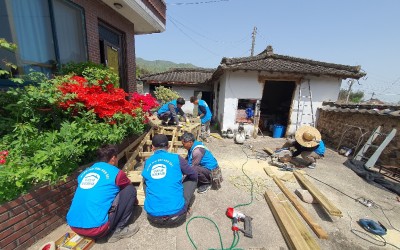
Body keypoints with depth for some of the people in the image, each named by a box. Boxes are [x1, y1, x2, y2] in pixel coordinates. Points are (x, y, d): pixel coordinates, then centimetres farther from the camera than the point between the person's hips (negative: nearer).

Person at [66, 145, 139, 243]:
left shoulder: (84, 173, 13)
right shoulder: (116, 173, -5)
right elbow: (130, 190, 15)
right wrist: (135, 200, 37)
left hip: (73, 226, 8)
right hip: (96, 228, -7)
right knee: (130, 190, 1)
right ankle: (118, 230, 7)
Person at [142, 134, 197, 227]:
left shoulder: (147, 162, 5)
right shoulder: (176, 158, -4)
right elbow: (194, 175, 10)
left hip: (153, 217, 3)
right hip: (176, 214, -3)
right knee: (192, 179, 17)